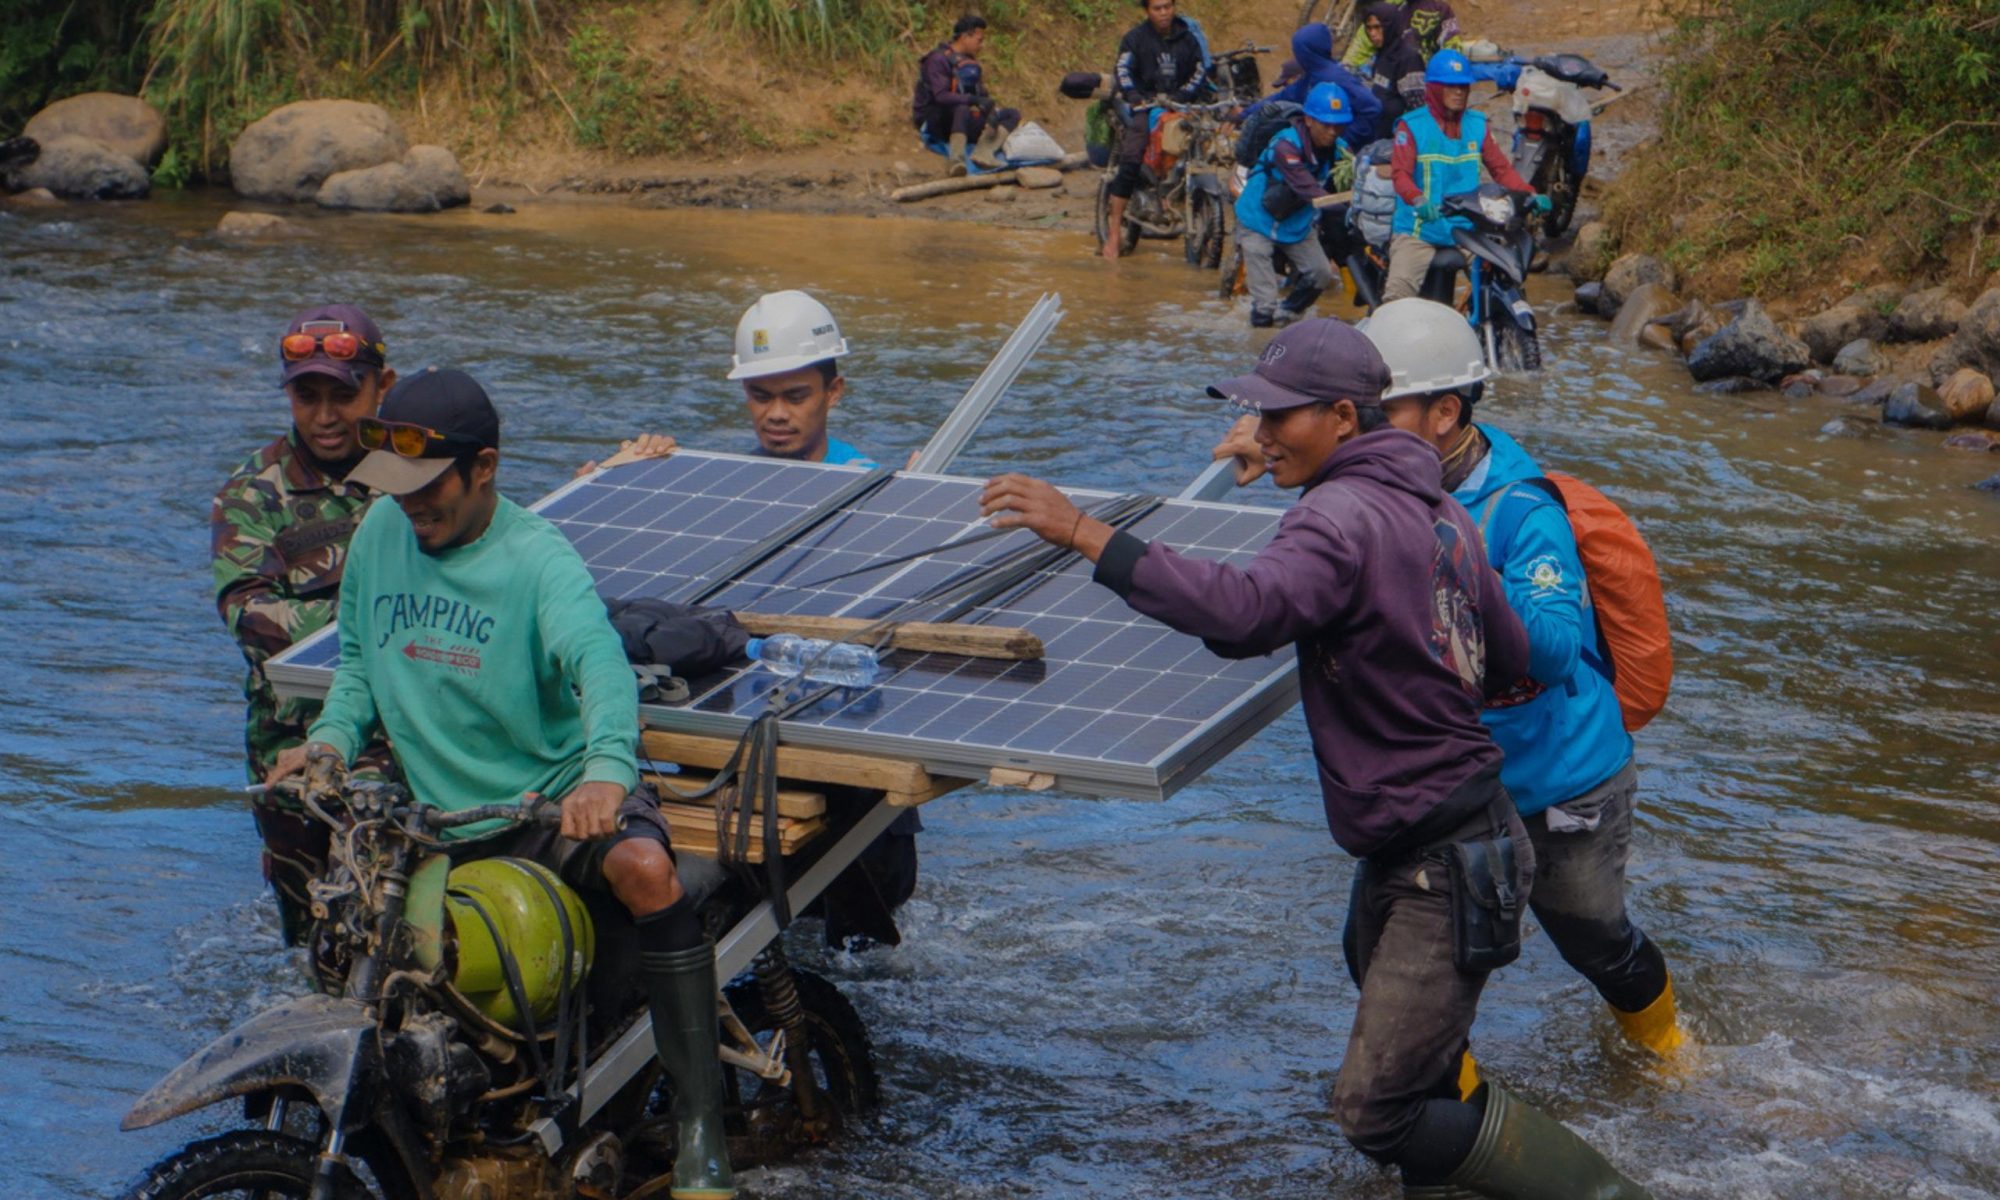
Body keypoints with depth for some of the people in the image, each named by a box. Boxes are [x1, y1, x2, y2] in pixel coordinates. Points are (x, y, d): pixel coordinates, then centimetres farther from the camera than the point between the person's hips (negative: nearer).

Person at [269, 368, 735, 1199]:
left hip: (556, 795, -6)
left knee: (646, 869, -34)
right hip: (434, 814, 6)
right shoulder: (381, 531, 5)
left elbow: (600, 664, -30)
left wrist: (606, 772, -50)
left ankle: (699, 1117, -28)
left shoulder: (537, 559, -13)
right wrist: (332, 738, -4)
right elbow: (359, 656, 17)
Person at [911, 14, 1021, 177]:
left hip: (962, 121, 8)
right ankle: (957, 160, -54)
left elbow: (982, 95, 7)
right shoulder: (939, 60, -12)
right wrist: (973, 100, -37)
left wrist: (993, 110, -16)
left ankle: (984, 151, -31)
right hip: (935, 123, -8)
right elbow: (941, 96, -25)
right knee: (962, 109, -39)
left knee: (1013, 114, -3)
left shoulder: (971, 63, 12)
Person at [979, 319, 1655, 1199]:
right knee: (1421, 1091, 17)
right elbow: (1511, 657, 17)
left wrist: (1082, 533, -37)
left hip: (1444, 865, -10)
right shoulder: (1435, 509, 9)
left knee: (1377, 1111, -8)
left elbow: (1245, 609, -38)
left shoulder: (1346, 516, -19)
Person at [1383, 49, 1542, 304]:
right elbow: (1400, 173, -13)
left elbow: (1501, 168, 11)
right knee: (1399, 289, -22)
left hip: (1467, 228, 4)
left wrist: (1530, 195, -7)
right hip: (1420, 231, -4)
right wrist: (1418, 201, -33)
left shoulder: (1478, 125, 14)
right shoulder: (1411, 126, -1)